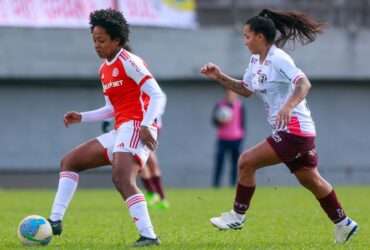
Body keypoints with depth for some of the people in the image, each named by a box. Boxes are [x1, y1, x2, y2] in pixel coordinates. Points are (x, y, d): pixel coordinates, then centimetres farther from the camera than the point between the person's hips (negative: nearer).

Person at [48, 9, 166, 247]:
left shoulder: (129, 62, -9)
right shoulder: (104, 70, 18)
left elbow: (158, 96, -15)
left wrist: (146, 125, -27)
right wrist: (82, 117, 18)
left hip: (136, 128, -10)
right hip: (121, 131, 10)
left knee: (122, 178, -30)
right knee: (69, 162, 11)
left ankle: (149, 236, -32)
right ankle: (55, 222, 6)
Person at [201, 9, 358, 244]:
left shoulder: (278, 59, -16)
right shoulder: (256, 61, 11)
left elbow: (304, 84, -27)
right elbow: (245, 89, 24)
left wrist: (289, 106, -43)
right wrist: (220, 77, 12)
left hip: (294, 130, -10)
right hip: (288, 131, 10)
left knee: (247, 161, -12)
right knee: (311, 180, 18)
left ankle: (238, 216, 0)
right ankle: (343, 224, 28)